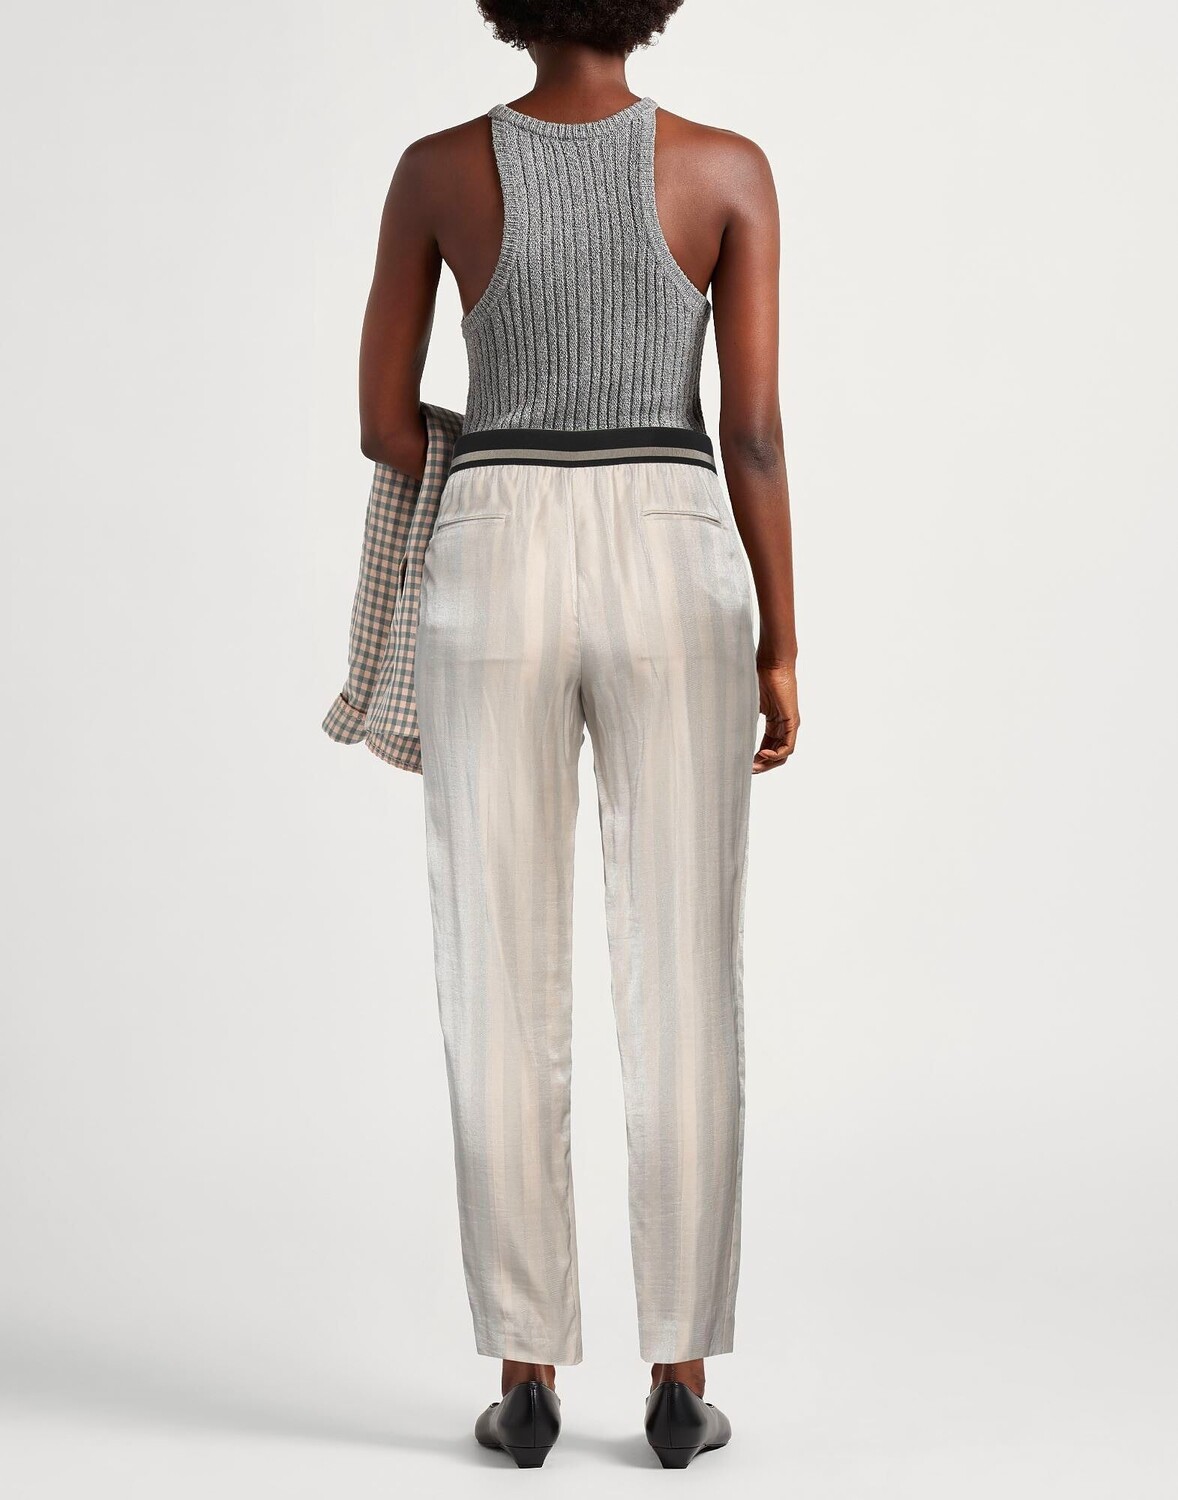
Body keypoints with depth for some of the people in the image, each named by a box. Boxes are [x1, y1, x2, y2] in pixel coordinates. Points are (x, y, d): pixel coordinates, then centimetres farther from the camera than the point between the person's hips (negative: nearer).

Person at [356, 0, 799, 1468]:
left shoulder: (436, 169, 1)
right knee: (683, 993, 5)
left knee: (502, 993, 5)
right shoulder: (728, 168, 0)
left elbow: (382, 425, 5)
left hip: (495, 581, 0)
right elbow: (753, 429, -3)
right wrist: (779, 647, 4)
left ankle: (528, 1380, 8)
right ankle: (679, 1380, 8)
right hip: (669, 581, 0)